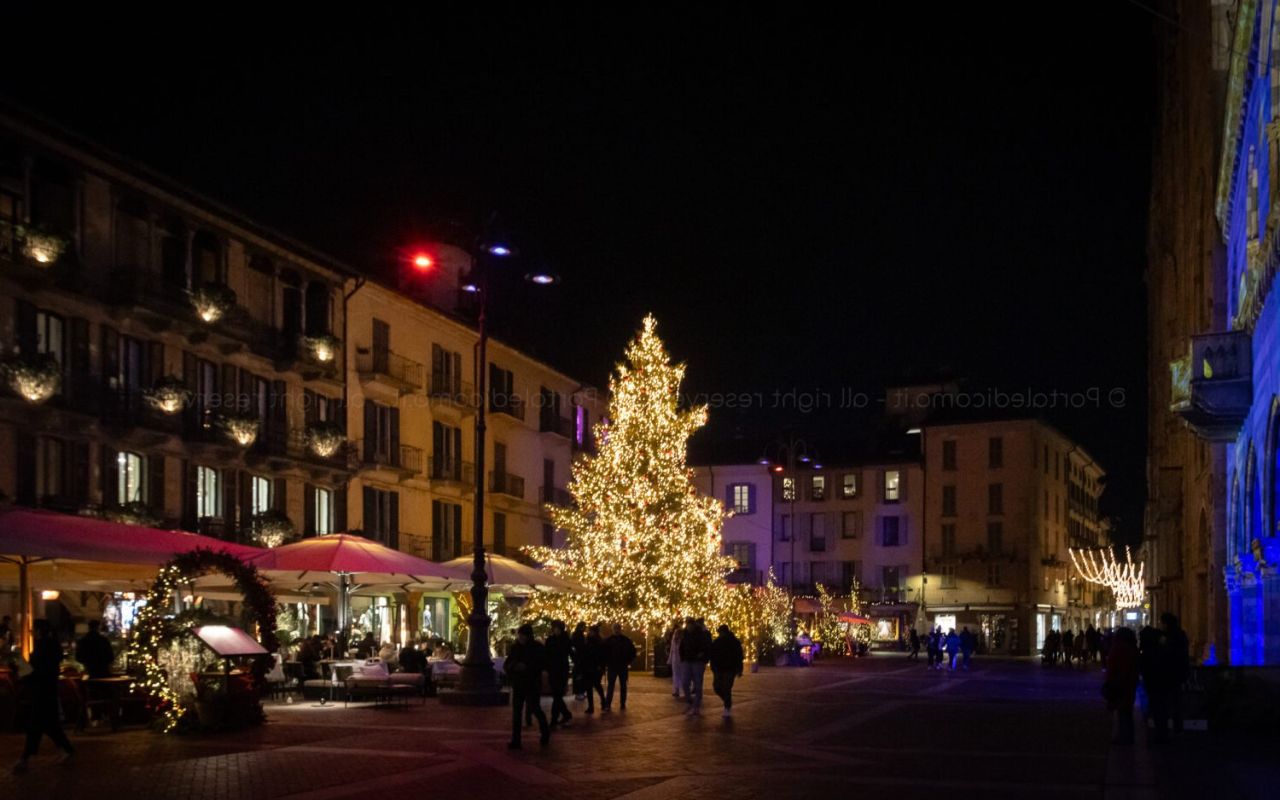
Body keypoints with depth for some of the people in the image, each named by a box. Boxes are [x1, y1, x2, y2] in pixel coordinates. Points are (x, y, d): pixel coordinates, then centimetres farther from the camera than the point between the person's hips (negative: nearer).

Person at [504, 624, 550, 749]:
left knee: (534, 708, -3)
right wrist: (514, 666, -19)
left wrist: (526, 667, -24)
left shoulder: (537, 648, -5)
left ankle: (545, 731, 24)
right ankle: (516, 740, 3)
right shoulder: (515, 647, 5)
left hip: (532, 684, -4)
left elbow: (541, 665, -11)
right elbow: (506, 665, 3)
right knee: (516, 712, 0)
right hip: (518, 684, 4)